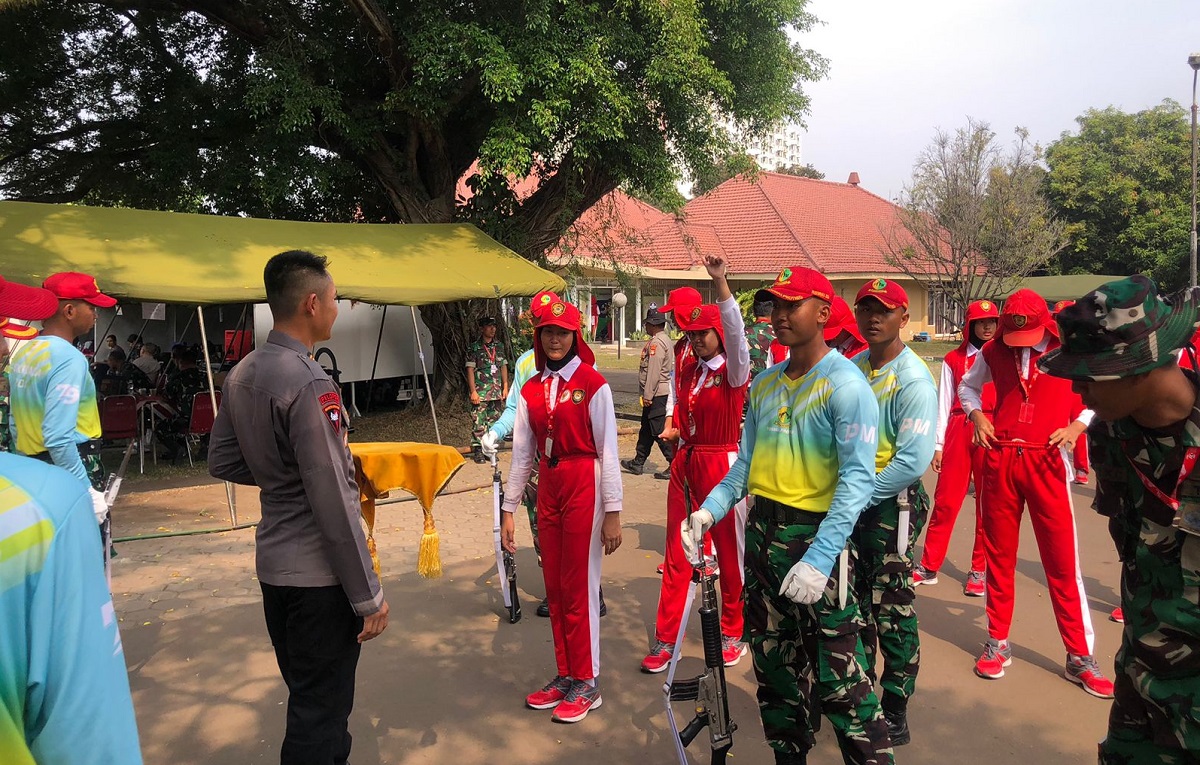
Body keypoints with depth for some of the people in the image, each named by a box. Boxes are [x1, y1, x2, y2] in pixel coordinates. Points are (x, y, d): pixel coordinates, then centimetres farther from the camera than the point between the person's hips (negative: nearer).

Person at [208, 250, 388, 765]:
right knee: (321, 708, 6)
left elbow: (222, 463, 14)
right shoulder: (309, 384, -22)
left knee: (306, 694, 23)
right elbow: (333, 504, -22)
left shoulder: (242, 375, 5)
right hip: (317, 573, -9)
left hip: (272, 563, 9)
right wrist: (368, 596, -15)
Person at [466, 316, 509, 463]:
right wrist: (473, 391, -11)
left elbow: (504, 368, 15)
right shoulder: (474, 348, -2)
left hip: (497, 392, 5)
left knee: (494, 421, 7)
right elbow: (470, 370, -5)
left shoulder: (498, 347, 12)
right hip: (480, 392, -5)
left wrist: (505, 388, 8)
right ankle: (478, 451, 1)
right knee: (479, 422, -6)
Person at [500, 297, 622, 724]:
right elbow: (522, 454, 8)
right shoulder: (531, 389, 7)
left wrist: (613, 513, -10)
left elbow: (607, 452, -9)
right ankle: (565, 675, 27)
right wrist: (508, 509, 7)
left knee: (580, 587, 2)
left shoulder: (592, 384, -8)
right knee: (554, 586, 12)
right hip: (547, 488, 6)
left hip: (584, 487, -5)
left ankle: (587, 683, 17)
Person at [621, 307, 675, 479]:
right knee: (646, 428, 17)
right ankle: (638, 463, 26)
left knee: (659, 430, -7)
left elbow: (654, 371, -22)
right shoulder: (665, 340, 16)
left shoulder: (656, 342, -16)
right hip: (663, 392, 11)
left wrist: (648, 395, -20)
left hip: (656, 394, -11)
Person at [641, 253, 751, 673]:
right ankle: (666, 639, 15)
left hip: (722, 463, -5)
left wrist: (720, 282, -35)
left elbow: (735, 331, -26)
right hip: (685, 463, 6)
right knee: (676, 553, 7)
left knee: (730, 552, 7)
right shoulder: (685, 369, 9)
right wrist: (673, 429, 3)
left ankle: (733, 634, 24)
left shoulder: (733, 371, -8)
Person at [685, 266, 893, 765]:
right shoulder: (764, 384, 10)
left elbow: (857, 479, -19)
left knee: (836, 678, -3)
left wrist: (819, 560, -27)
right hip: (762, 533, 8)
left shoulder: (845, 384, -13)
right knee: (773, 665, 19)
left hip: (814, 536, -7)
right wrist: (710, 510, -5)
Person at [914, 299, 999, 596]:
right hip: (958, 432, 0)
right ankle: (929, 566, 11)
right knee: (945, 501, 2)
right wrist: (938, 445, 3)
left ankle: (979, 570, 15)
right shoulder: (953, 359, 9)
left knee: (988, 504, 4)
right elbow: (943, 404, 8)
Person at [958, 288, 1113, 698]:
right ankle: (998, 643, 24)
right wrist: (976, 415, 3)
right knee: (999, 555, 11)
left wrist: (1078, 424, -7)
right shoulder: (993, 351, 4)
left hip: (1046, 462, -2)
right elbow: (968, 386, 22)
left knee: (1062, 561, 0)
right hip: (1000, 461, 2)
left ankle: (1080, 657, 13)